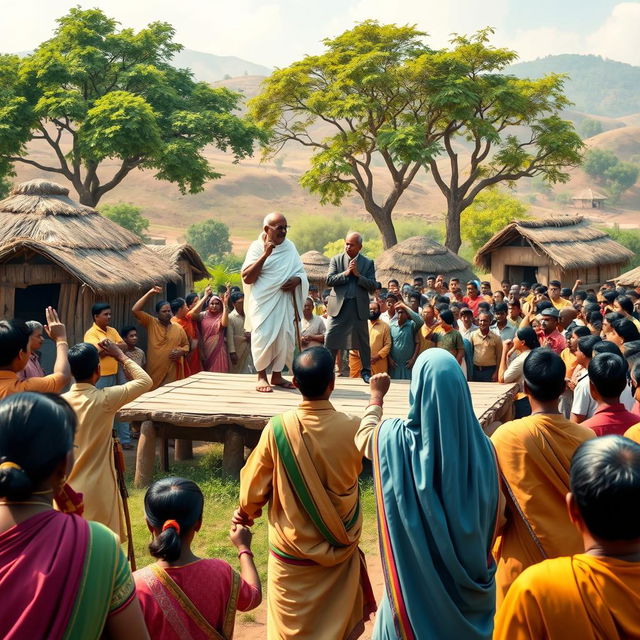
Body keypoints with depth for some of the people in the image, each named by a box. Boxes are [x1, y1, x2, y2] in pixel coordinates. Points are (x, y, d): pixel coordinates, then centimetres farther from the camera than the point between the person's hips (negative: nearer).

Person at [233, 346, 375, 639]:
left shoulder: (278, 428, -20)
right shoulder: (353, 428, -17)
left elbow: (254, 489, -7)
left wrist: (247, 512, 14)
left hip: (292, 551, -1)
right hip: (340, 549, 1)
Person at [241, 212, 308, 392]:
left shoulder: (289, 246, 6)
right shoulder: (257, 247, -5)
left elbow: (301, 272, 14)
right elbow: (246, 278, -13)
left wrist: (297, 280, -10)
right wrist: (265, 255, -19)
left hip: (284, 301, 4)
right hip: (263, 302, -4)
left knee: (285, 337, 3)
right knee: (263, 337, -5)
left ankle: (277, 375, 16)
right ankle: (261, 377, 7)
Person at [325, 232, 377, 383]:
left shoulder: (368, 263, 4)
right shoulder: (336, 260, 5)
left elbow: (373, 286, -3)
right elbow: (329, 281, -6)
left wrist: (358, 275, -14)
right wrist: (346, 273, -15)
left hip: (359, 307, 0)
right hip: (339, 306, 0)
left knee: (363, 340, 6)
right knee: (331, 339, -2)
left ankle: (366, 371, 18)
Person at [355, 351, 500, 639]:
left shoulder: (395, 438, -18)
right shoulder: (480, 443, -15)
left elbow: (363, 437, 8)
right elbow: (493, 517, -4)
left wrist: (377, 397, 24)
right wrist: (479, 558, 13)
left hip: (416, 570, -2)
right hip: (469, 573, 2)